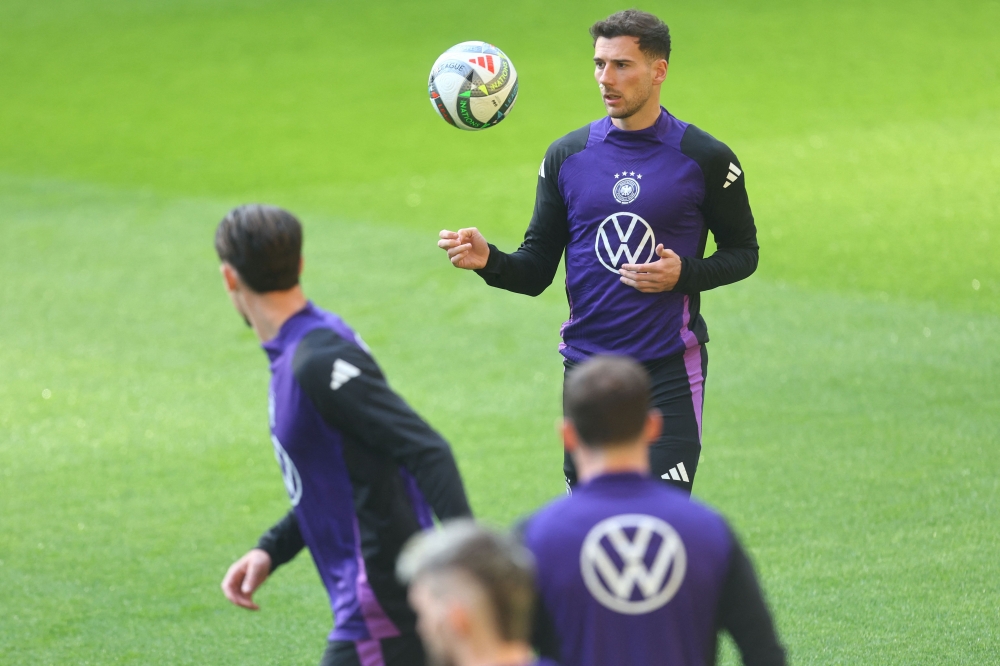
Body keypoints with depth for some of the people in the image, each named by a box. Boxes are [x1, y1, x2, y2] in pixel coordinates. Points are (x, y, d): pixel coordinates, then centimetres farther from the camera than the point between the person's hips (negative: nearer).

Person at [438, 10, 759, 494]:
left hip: (669, 370, -3)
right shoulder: (566, 156, 5)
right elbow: (536, 271, 6)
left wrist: (685, 273, -13)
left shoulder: (707, 159, -3)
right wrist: (488, 261, -15)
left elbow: (743, 252, 7)